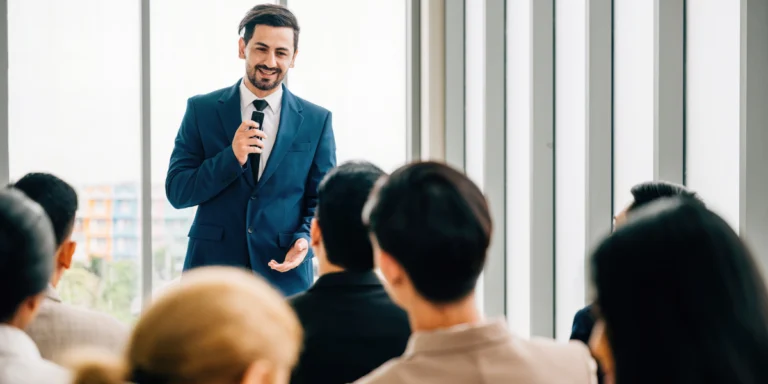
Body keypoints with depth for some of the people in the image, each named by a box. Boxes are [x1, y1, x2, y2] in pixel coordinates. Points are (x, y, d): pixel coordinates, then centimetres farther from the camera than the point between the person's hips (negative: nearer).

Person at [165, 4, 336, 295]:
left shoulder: (316, 121, 5)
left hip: (284, 277, 1)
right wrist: (231, 158, -15)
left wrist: (305, 238, -12)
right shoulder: (202, 110, 4)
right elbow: (177, 192, 0)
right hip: (212, 272, 0)